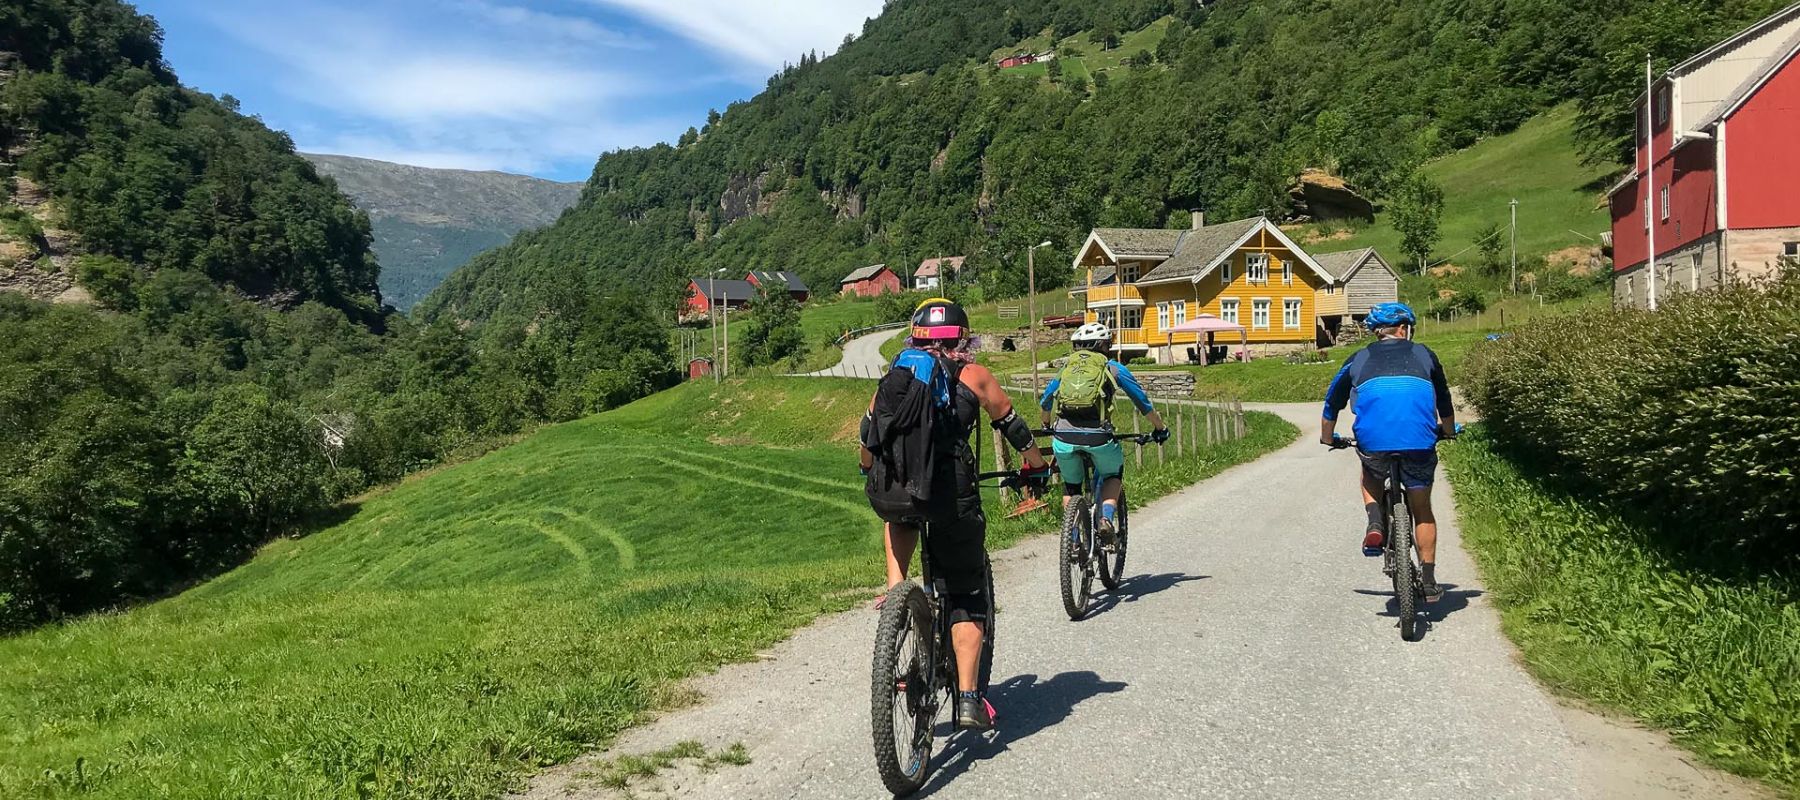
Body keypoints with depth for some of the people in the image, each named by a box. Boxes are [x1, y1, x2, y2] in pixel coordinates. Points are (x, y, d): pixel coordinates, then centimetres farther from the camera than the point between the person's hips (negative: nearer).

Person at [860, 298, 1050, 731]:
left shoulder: (894, 373, 21)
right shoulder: (973, 375, 14)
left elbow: (868, 437, 30)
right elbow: (1013, 428, 23)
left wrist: (872, 474, 49)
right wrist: (1037, 468, 40)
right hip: (950, 491, -2)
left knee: (901, 518, 40)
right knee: (966, 596, 14)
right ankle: (968, 698, 8)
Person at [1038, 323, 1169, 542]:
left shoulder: (1066, 368, 23)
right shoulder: (1113, 368, 16)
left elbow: (1044, 403, 33)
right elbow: (1143, 402, 22)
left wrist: (1048, 426, 52)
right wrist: (1160, 429, 37)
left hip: (1063, 436, 2)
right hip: (1097, 436, -2)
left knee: (1070, 487, 24)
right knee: (1113, 475, 27)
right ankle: (1107, 520, 6)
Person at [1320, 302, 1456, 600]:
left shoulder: (1359, 359, 22)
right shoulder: (1423, 354, 22)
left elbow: (1332, 402, 29)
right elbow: (1444, 400, 33)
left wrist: (1328, 438, 45)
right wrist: (1448, 431, 52)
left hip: (1373, 441, 0)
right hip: (1419, 441, 0)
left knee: (1370, 475, 33)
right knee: (1422, 509, 19)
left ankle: (1375, 523, 8)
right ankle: (1428, 580, 19)